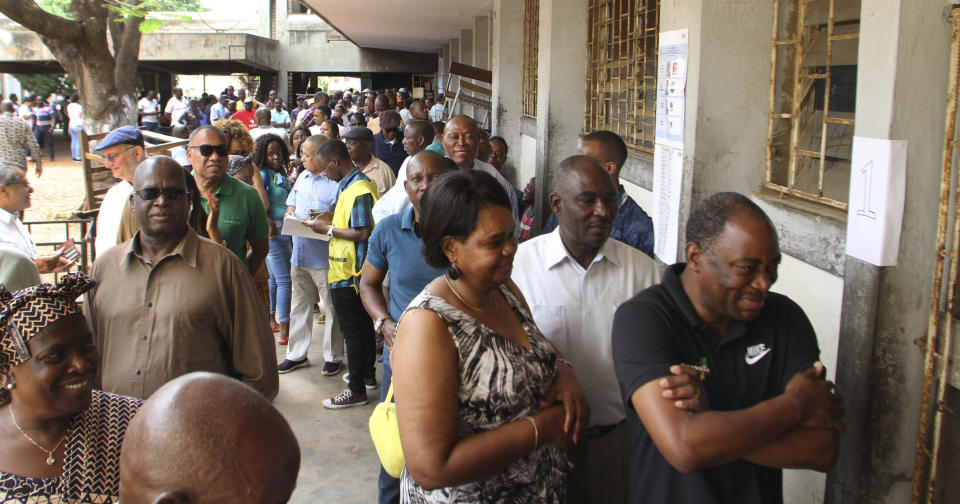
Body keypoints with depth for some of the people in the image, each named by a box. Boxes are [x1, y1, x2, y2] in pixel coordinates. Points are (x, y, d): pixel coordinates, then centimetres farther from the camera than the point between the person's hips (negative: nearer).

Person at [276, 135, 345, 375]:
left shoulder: (336, 182, -12)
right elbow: (291, 204, 25)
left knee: (332, 309, 5)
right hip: (300, 254, 8)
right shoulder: (302, 177, 13)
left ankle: (333, 357, 19)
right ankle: (296, 354, 28)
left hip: (325, 258, -7)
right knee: (299, 306, 16)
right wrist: (291, 214, 3)